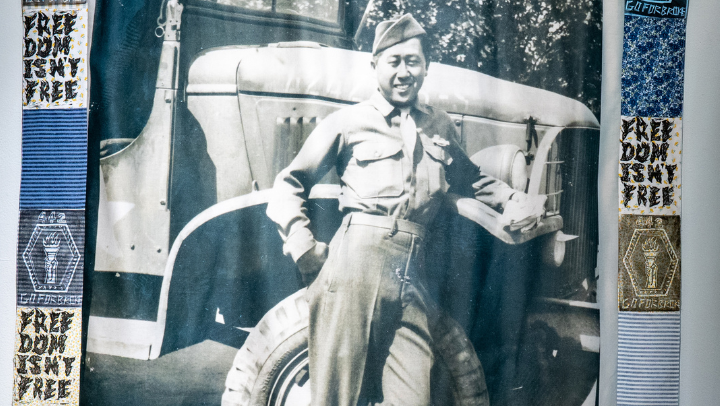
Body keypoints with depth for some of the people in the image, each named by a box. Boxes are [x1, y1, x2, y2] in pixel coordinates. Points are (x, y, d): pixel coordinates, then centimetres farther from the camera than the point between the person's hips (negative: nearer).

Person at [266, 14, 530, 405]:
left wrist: (514, 198, 23)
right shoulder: (348, 122, 10)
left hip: (411, 274, 4)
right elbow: (289, 183, 11)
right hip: (356, 260, -3)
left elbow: (469, 178, 39)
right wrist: (305, 251, -2)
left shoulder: (439, 126, 22)